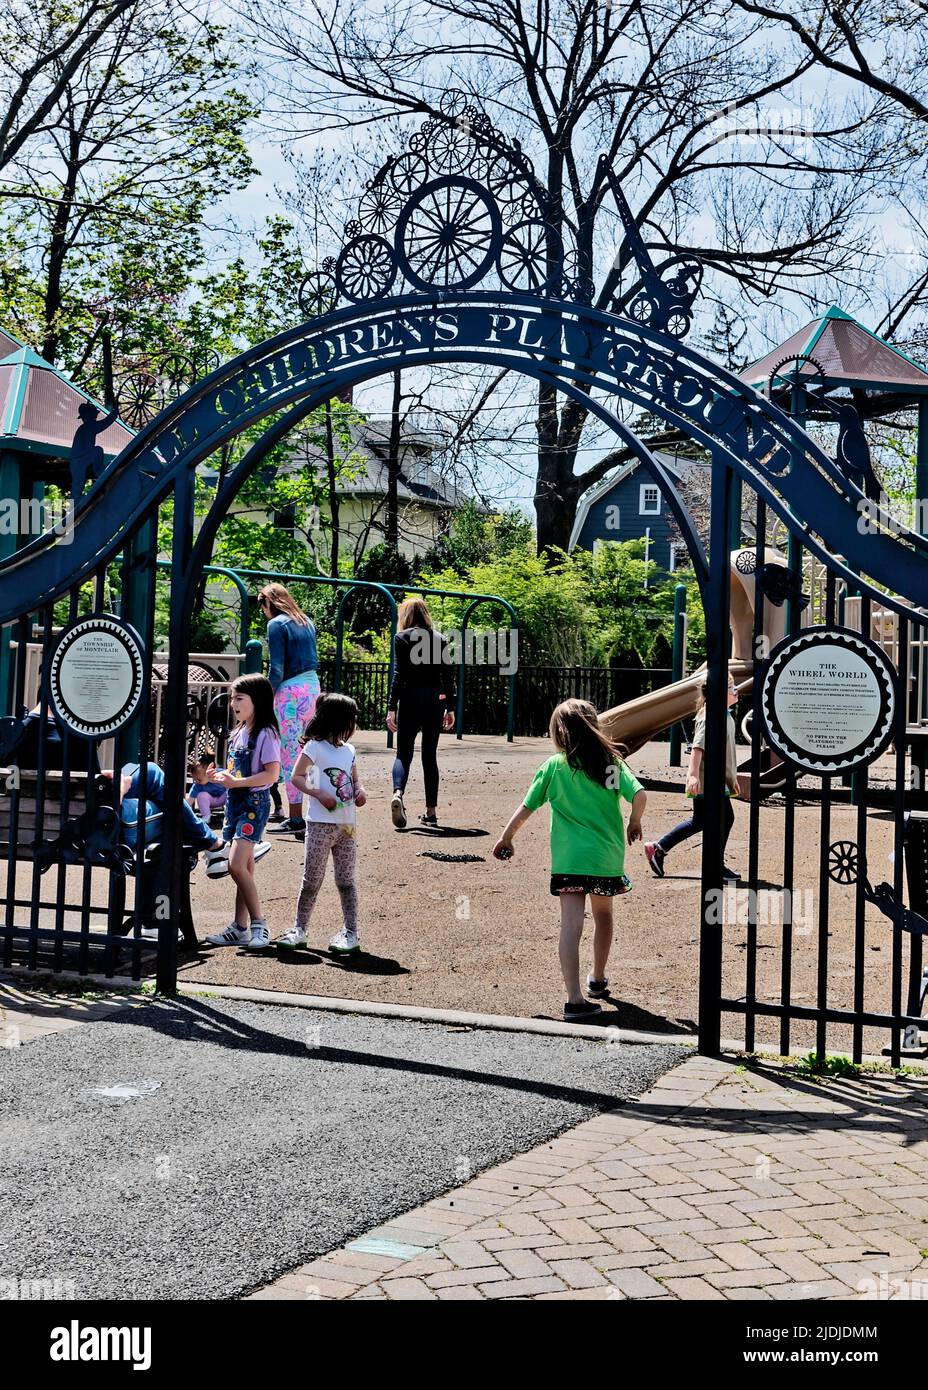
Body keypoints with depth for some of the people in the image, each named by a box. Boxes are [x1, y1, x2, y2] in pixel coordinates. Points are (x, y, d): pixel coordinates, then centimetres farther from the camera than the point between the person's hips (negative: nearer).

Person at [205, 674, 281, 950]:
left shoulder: (265, 734, -12)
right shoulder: (239, 732, 14)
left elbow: (272, 774, -18)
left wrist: (236, 782, -22)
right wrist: (223, 776, 3)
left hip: (254, 803, -8)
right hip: (235, 802, 8)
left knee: (237, 865, -17)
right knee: (243, 868, 10)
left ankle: (258, 923, -8)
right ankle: (239, 928, 14)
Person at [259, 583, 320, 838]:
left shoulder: (277, 624, -7)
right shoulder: (307, 622, 16)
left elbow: (276, 668, -13)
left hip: (291, 691, -8)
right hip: (313, 685, 8)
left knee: (289, 753, -4)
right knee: (299, 748, 14)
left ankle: (296, 819, -4)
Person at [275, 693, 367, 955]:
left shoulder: (349, 750, 12)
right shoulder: (315, 747, -6)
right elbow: (297, 777, -9)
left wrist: (359, 791, -2)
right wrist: (319, 794, -21)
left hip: (347, 825, 5)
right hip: (321, 824, -5)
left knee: (346, 880, 7)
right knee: (312, 880, 2)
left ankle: (351, 933, 11)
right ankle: (299, 929, 13)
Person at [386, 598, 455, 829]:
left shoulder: (402, 638, -1)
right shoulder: (439, 638, 9)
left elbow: (399, 675, -9)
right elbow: (448, 675, 7)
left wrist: (391, 708, -10)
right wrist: (450, 708, 13)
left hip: (410, 699, -3)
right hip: (435, 701, 3)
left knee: (403, 753, 2)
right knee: (430, 755, 10)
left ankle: (398, 793, -27)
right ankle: (431, 812, 11)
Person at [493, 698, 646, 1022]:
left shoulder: (554, 766, -2)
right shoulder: (612, 762, 1)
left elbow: (527, 807, 2)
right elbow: (639, 795, -9)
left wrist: (505, 837, 16)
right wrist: (634, 824, 11)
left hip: (569, 859, -2)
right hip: (608, 858, 3)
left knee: (571, 926, -7)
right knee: (603, 915, 24)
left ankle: (575, 999, -19)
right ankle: (598, 980, 41)